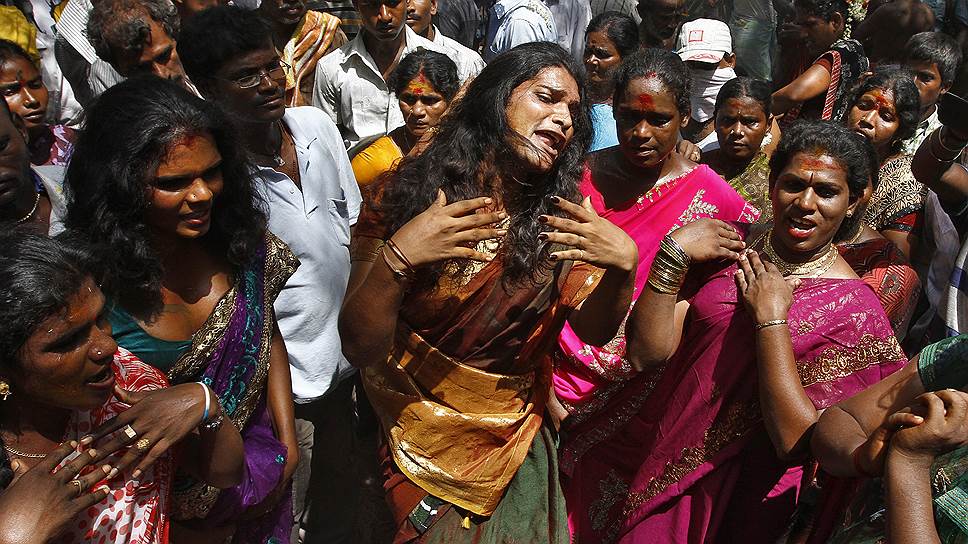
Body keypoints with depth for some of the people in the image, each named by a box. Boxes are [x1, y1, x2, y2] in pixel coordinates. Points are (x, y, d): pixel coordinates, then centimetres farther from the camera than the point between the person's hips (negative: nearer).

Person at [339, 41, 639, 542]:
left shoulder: (558, 216, -7)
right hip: (413, 442, -3)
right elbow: (360, 348, -19)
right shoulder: (407, 194, -16)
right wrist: (396, 258, -36)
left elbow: (593, 330, -8)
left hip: (515, 445, 3)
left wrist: (622, 265, -26)